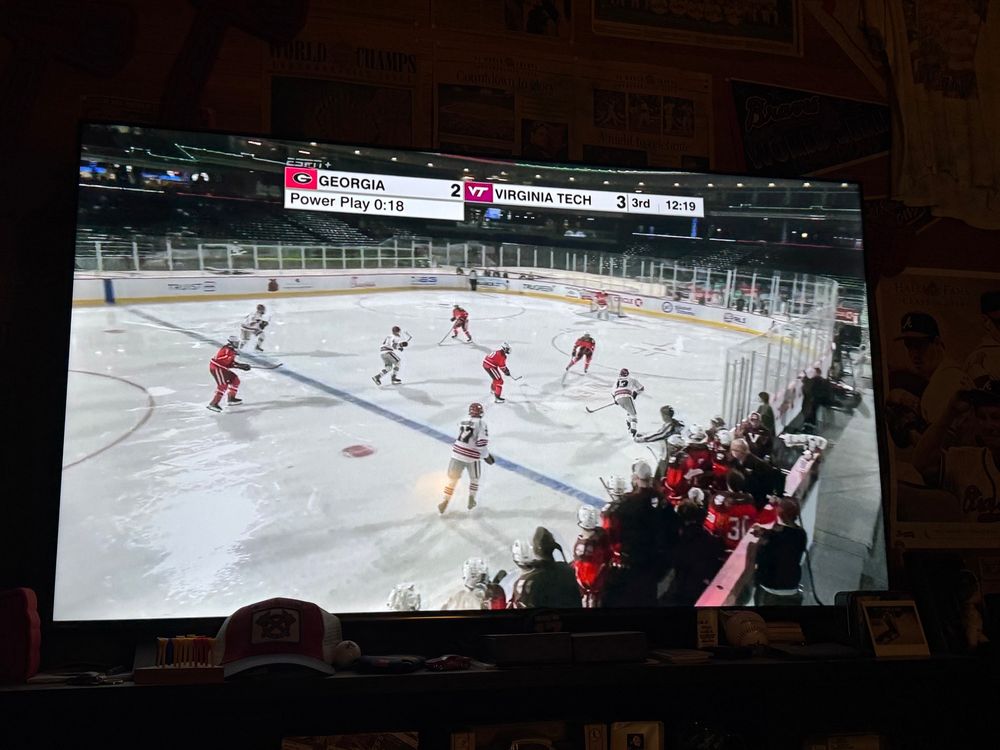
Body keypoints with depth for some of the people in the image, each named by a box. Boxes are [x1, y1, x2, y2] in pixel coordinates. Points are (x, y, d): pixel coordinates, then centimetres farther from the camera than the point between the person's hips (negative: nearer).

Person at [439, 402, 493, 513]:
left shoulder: (463, 421, 7)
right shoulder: (481, 423, -10)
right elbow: (482, 442, -16)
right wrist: (486, 455, -3)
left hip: (457, 453, 4)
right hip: (472, 457, -4)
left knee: (453, 478, 15)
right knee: (474, 478, 22)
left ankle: (445, 501, 13)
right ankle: (471, 499, 29)